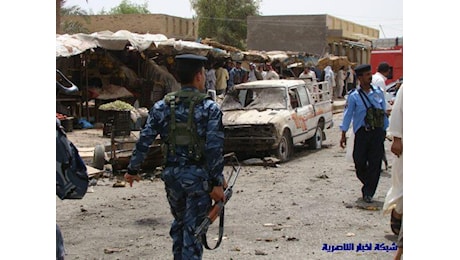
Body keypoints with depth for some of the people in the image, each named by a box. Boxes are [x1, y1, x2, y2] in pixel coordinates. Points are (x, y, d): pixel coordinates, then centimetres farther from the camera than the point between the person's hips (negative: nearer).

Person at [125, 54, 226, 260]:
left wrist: (132, 169, 11)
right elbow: (215, 149, -14)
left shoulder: (161, 107, 1)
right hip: (198, 176, -4)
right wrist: (217, 183, -11)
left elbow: (144, 141, 1)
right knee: (194, 227, 4)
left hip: (172, 174, 4)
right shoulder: (210, 108, -10)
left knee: (179, 222, 23)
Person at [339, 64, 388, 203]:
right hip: (362, 133, -2)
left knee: (375, 163, -2)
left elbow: (384, 113, 14)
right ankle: (368, 185, 26)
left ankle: (368, 192, 6)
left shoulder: (378, 92, 7)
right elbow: (347, 115, -1)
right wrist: (343, 134, -2)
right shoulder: (354, 96, -3)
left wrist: (384, 131, 14)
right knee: (359, 161, 0)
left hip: (377, 132, 2)